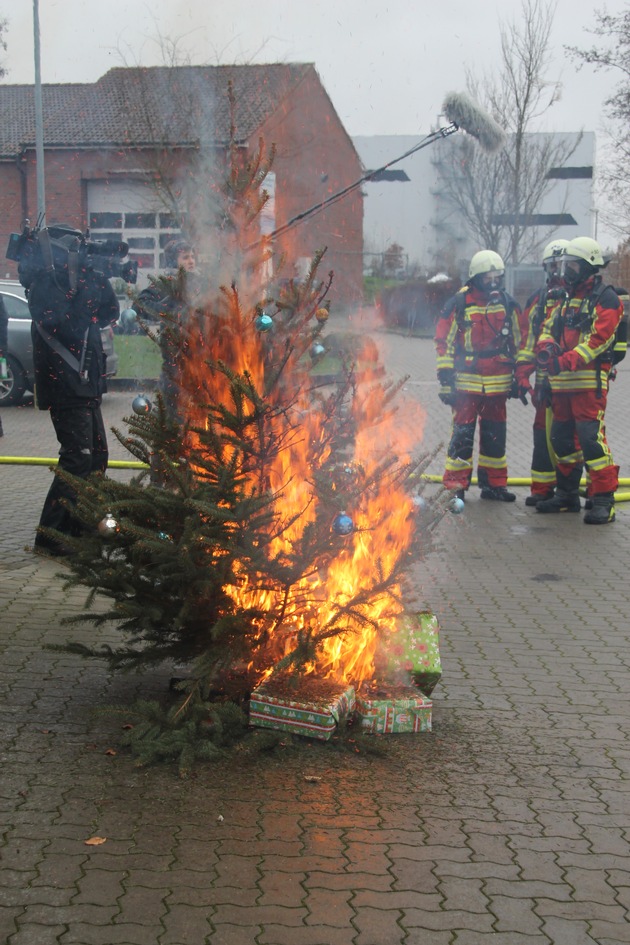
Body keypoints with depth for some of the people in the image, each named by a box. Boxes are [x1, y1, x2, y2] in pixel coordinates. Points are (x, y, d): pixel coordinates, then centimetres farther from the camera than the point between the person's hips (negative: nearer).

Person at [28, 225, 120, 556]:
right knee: (78, 458, -14)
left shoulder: (73, 283, 18)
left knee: (97, 455, 12)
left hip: (85, 386, 10)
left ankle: (78, 527, 20)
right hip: (64, 385, -10)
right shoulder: (44, 283, -8)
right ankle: (49, 535, -11)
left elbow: (109, 314, 17)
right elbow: (58, 321, -22)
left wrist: (100, 280, 5)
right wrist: (82, 287, -16)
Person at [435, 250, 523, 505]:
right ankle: (456, 485, 5)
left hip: (498, 385, 4)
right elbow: (443, 343, -2)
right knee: (462, 434, -2)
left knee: (495, 436, 10)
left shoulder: (508, 305, 7)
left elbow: (519, 343, 15)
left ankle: (494, 484, 20)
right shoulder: (458, 304, -4)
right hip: (466, 383, -3)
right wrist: (445, 379, -5)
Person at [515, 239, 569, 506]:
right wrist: (522, 375, 11)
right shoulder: (538, 300, 16)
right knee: (543, 433, 8)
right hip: (545, 378, 5)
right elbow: (527, 340, 18)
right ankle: (542, 487, 16)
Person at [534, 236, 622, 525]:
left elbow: (597, 340, -17)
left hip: (590, 381, -8)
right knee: (562, 438, 14)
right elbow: (548, 328, 16)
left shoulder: (605, 299, -6)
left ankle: (604, 501, -13)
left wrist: (566, 362, -27)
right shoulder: (566, 298, 20)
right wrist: (546, 347, -8)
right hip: (562, 382, 9)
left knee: (591, 438, -15)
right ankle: (566, 494, 27)